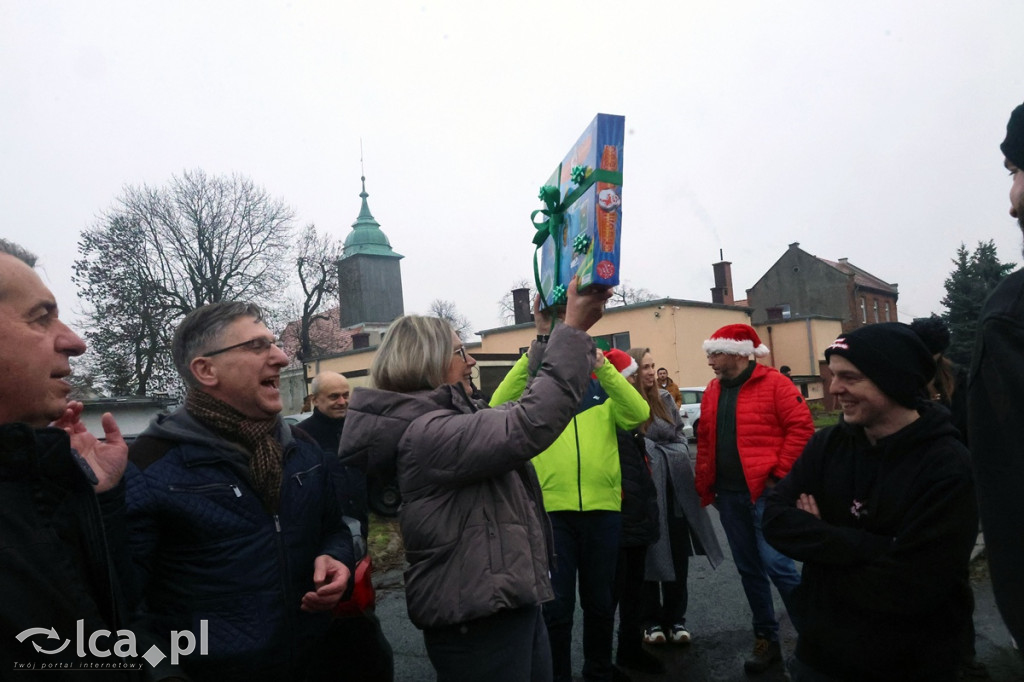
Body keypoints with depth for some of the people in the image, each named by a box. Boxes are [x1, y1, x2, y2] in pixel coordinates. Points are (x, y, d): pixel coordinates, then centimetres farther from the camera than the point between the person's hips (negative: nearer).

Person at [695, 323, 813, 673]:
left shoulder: (772, 383, -7)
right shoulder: (712, 391, 12)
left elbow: (801, 426, -11)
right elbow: (705, 441, 15)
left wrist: (780, 472, -13)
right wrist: (704, 485, 10)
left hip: (764, 491, -6)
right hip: (728, 494, 6)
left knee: (776, 564, -9)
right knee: (749, 569, 12)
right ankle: (766, 639, 26)